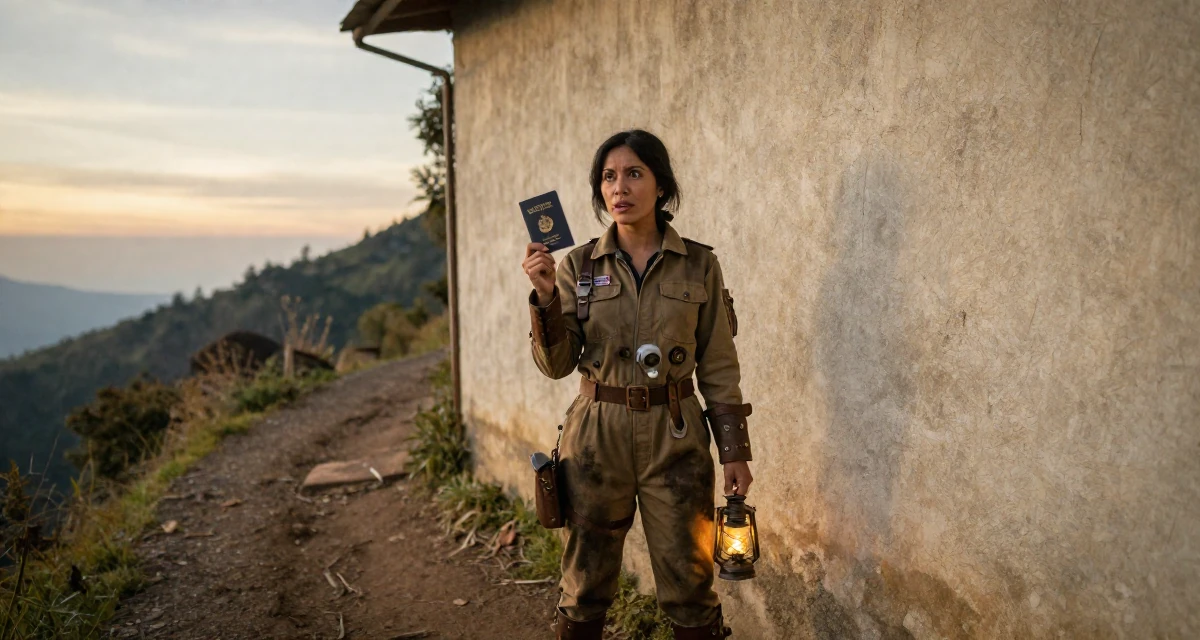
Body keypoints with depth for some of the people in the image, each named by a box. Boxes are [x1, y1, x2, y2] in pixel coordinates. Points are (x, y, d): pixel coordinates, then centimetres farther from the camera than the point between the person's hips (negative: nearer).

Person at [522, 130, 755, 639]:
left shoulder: (699, 266, 0)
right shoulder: (578, 266, 2)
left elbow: (719, 366, 3)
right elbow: (556, 364, -3)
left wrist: (735, 451, 0)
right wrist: (546, 296, -18)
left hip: (675, 439, -1)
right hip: (596, 437, 1)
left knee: (689, 588, 5)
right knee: (585, 588, 11)